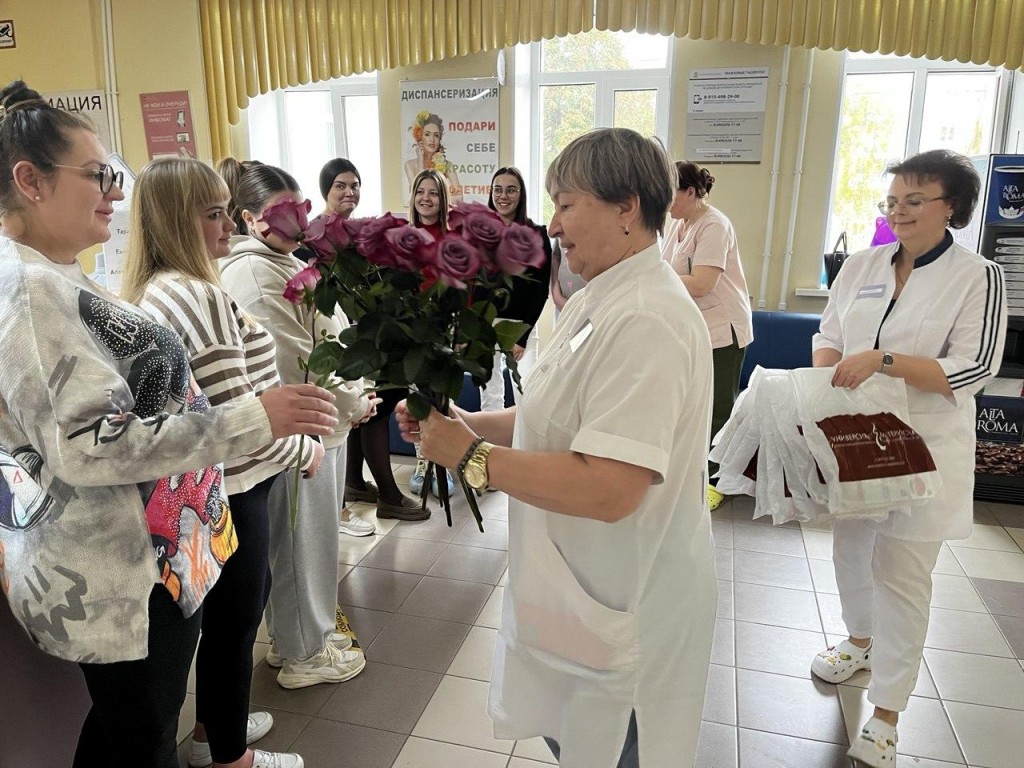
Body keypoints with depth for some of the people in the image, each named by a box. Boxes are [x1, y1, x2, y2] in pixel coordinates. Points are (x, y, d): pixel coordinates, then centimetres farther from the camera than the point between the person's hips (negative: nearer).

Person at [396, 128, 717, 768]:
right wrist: (462, 422, -3)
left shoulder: (648, 321, -27)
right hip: (577, 590, 9)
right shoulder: (593, 305, 6)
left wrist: (473, 456, -25)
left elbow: (609, 490, -34)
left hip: (623, 613, -9)